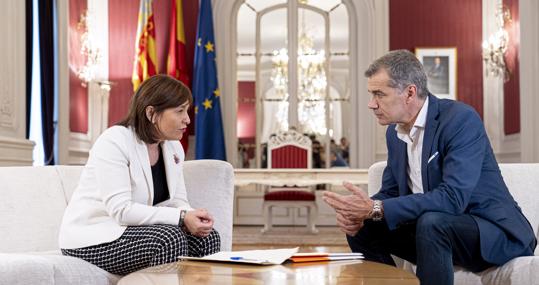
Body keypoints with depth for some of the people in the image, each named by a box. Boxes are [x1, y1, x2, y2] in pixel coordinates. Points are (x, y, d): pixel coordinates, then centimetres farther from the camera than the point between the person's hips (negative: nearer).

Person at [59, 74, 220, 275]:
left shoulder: (174, 147, 4)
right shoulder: (114, 142, -19)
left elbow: (176, 201, 2)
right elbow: (120, 210, -27)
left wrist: (193, 217, -22)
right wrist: (181, 218, -32)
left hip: (131, 229, 7)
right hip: (92, 240, -7)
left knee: (207, 237, -13)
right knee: (171, 238, -29)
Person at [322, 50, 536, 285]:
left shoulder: (461, 119, -20)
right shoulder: (394, 132, 4)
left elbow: (453, 197, -30)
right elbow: (390, 192, 10)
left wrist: (376, 209, -33)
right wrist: (359, 212, -13)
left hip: (493, 230, -7)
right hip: (434, 229, 7)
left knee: (431, 222, -34)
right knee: (362, 228, -4)